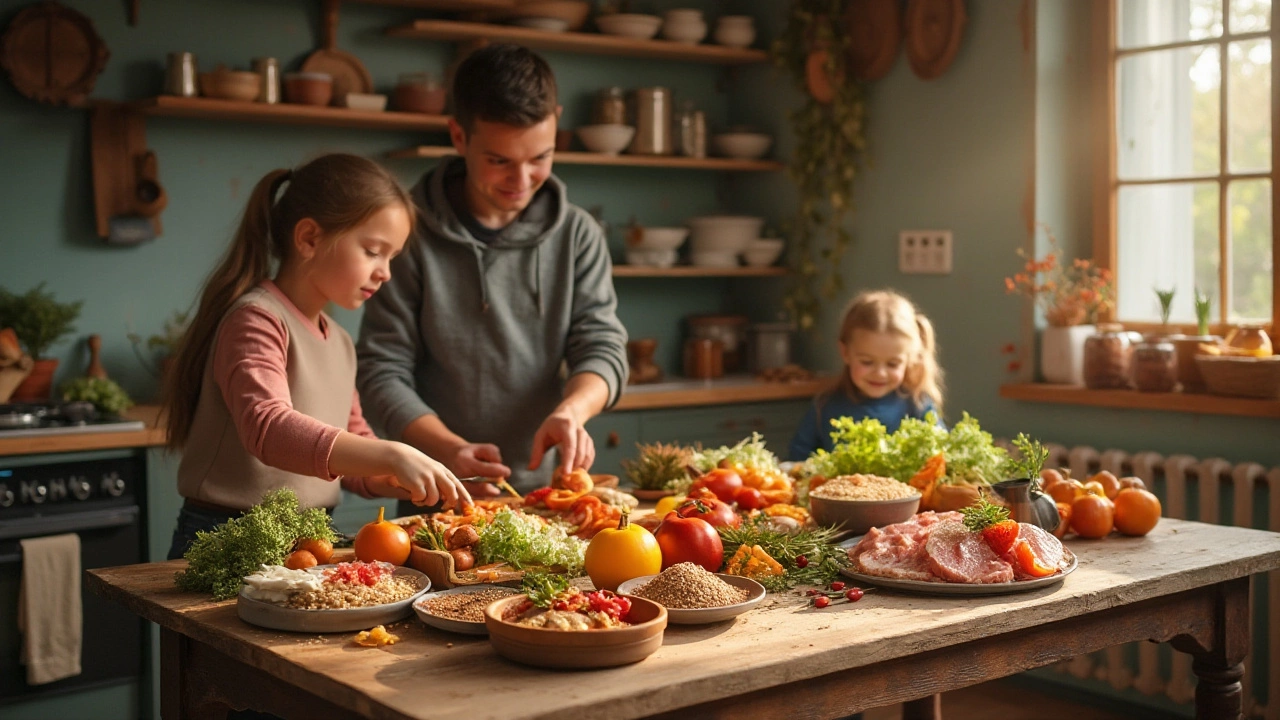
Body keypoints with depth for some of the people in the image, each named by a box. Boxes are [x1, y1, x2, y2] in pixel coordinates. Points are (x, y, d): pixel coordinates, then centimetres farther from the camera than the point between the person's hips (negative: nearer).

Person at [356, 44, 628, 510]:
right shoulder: (411, 237, -2)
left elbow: (601, 346, 1)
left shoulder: (577, 235, 6)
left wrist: (570, 411, -22)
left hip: (546, 486, 2)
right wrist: (450, 450, -20)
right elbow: (383, 371, -3)